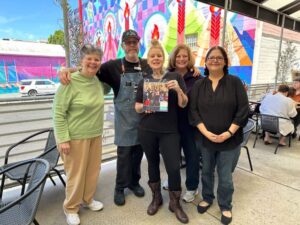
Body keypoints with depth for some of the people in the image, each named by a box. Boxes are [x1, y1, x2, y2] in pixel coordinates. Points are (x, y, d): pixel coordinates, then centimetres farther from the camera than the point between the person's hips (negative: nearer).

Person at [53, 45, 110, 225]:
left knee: (93, 170, 16)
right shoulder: (70, 82, -15)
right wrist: (63, 138, -18)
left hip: (96, 135, 6)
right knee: (76, 173, 7)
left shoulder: (98, 81, 4)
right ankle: (71, 208, 30)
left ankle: (88, 199, 40)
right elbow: (58, 112, -14)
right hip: (76, 136, -6)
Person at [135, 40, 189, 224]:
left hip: (169, 131, -2)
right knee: (153, 163, 14)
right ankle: (156, 198, 36)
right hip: (147, 130, 3)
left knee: (174, 167, -2)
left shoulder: (175, 77, -1)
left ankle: (175, 203, 23)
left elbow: (183, 104, -3)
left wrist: (178, 89, -21)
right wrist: (144, 107, -12)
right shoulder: (144, 81, 7)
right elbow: (137, 106, 10)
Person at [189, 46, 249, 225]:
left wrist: (228, 133, -15)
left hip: (230, 140, -2)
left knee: (225, 177, 9)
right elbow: (193, 111, -4)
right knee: (206, 171, 18)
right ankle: (207, 198, 43)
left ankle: (226, 206, 34)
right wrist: (206, 132, -15)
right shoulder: (198, 85, 2)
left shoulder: (235, 82, -4)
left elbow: (243, 110, -8)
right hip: (205, 139, 2)